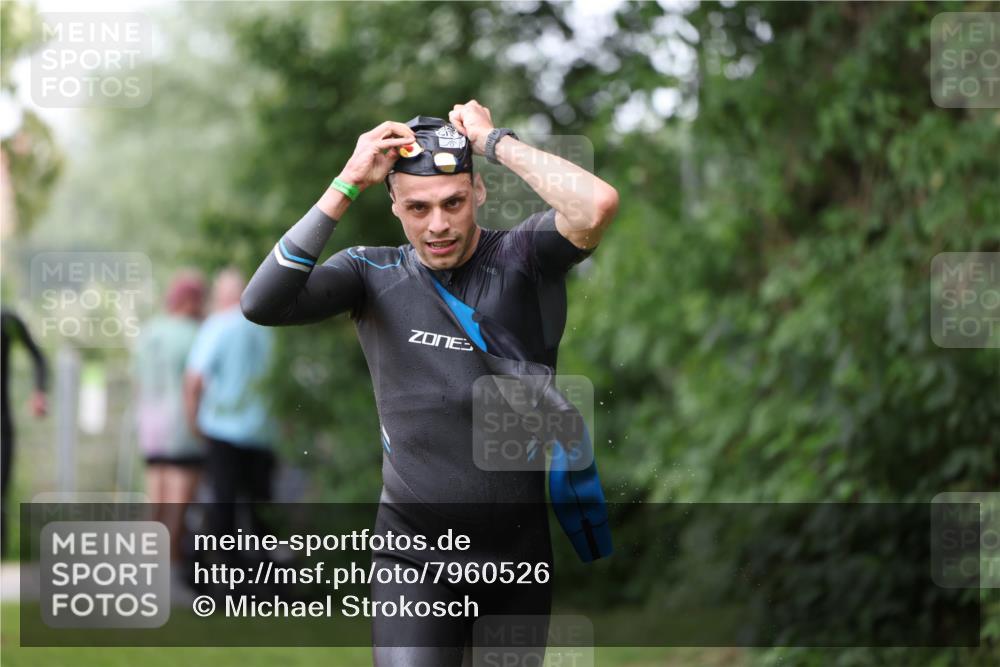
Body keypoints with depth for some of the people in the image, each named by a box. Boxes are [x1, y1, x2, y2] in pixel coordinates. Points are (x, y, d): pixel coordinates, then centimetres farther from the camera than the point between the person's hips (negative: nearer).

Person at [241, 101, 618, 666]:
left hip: (521, 554, 1)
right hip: (415, 556, 0)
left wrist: (493, 141, -14)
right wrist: (347, 184, -16)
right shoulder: (374, 273, 1)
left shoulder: (523, 256, -3)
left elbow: (598, 206, -24)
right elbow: (262, 304, -14)